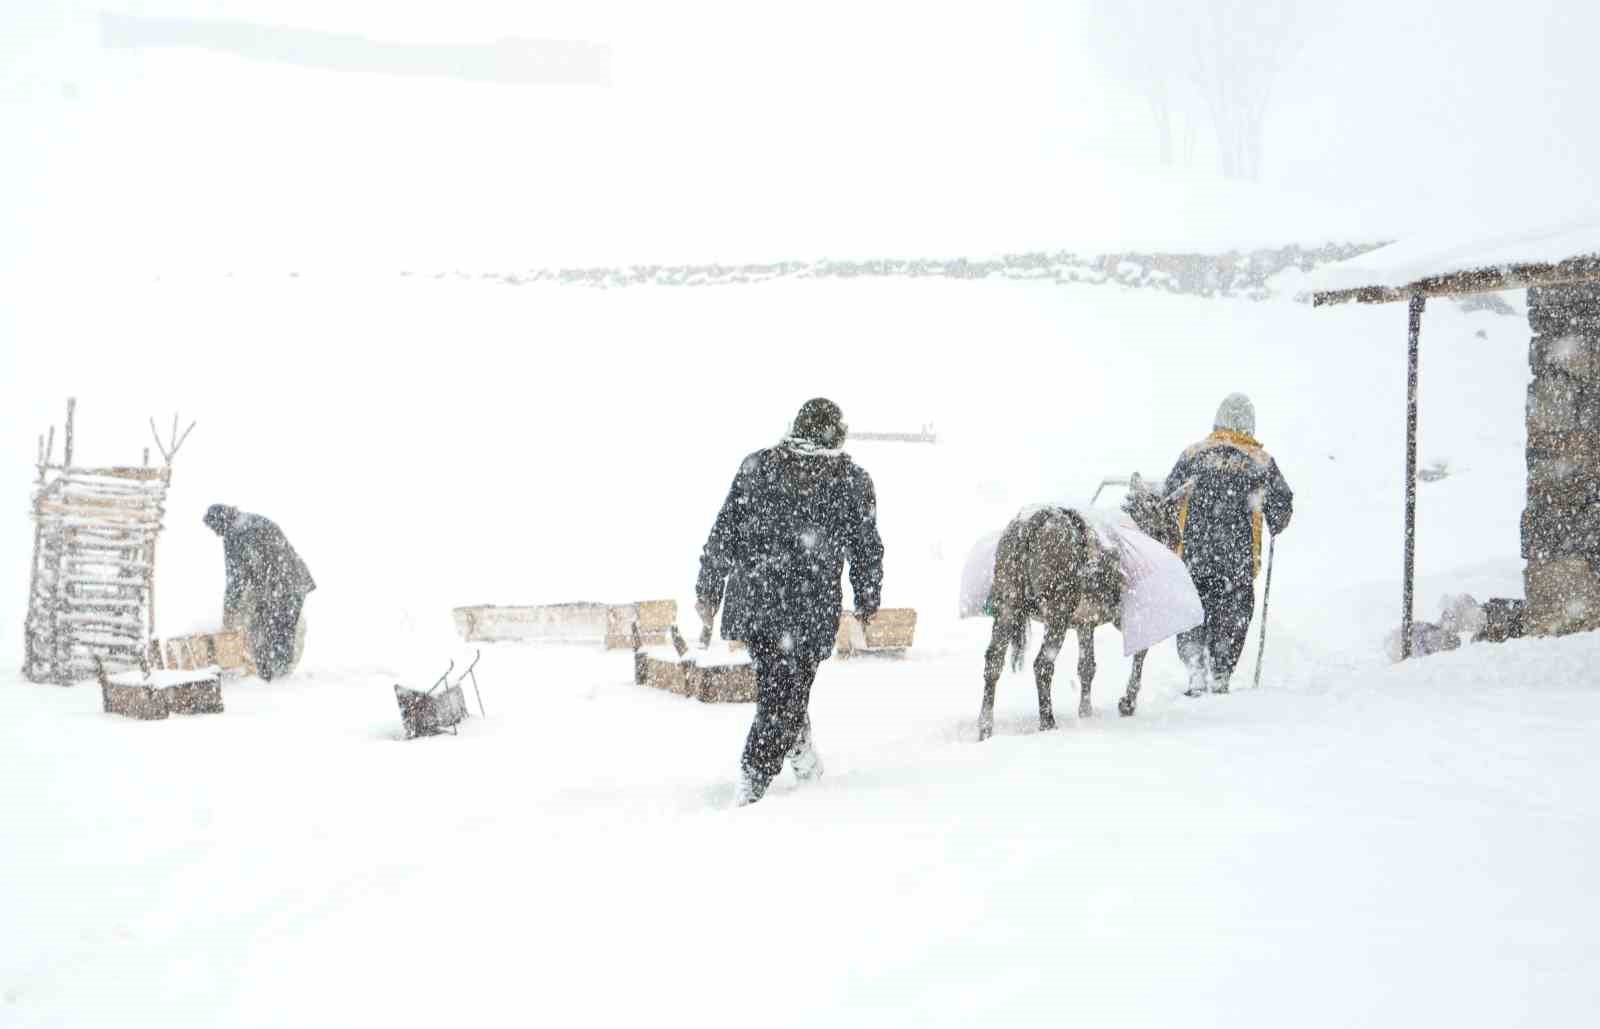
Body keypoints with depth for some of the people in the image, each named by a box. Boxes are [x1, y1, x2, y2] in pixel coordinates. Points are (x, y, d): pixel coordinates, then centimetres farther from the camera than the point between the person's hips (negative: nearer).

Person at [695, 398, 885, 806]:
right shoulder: (853, 480, -1)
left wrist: (708, 590, 11)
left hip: (751, 600, 3)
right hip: (811, 611, -3)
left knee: (777, 681, 25)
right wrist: (867, 605, 17)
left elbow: (723, 533, 4)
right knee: (785, 696, 4)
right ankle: (752, 782, -1)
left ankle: (801, 753, 33)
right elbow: (867, 551, 4)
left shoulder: (757, 466, 4)